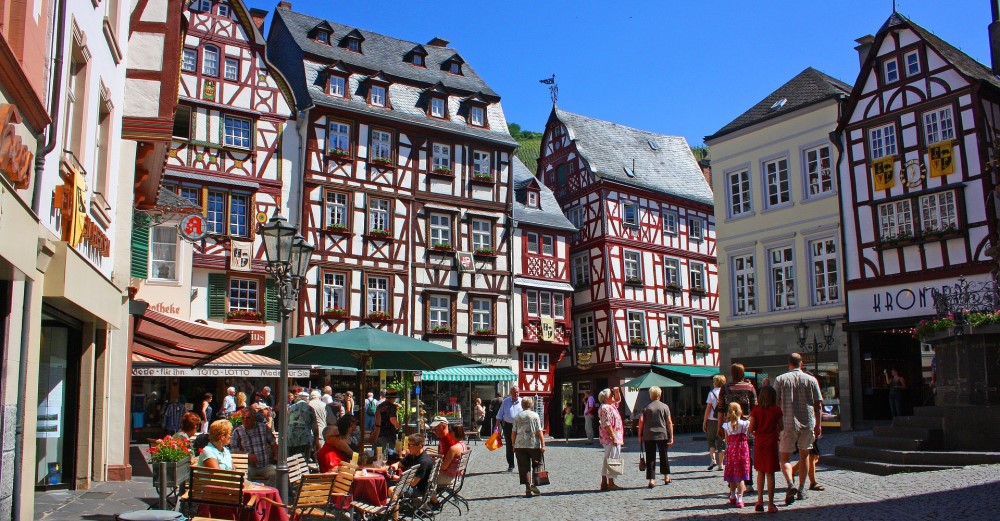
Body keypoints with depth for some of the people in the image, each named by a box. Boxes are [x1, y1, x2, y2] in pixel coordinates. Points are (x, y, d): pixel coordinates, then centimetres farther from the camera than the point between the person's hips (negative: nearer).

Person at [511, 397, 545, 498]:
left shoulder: (517, 416, 6)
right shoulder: (535, 415, 0)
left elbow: (513, 432, 5)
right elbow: (539, 431, -6)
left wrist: (513, 445, 13)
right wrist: (543, 444, -4)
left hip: (520, 445, 2)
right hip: (534, 444, -2)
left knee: (524, 467, 5)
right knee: (536, 464, 12)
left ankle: (527, 488, 0)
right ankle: (534, 484, 0)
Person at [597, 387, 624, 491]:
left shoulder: (611, 406, 15)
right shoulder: (606, 408, -16)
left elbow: (618, 400, 33)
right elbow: (607, 425, -22)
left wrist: (617, 392, 13)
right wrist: (614, 438, -23)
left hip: (607, 439, 11)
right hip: (611, 437, -11)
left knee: (607, 460, 12)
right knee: (612, 459, -8)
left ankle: (604, 483, 17)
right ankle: (611, 483, -5)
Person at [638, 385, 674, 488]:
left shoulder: (646, 407, 1)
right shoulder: (664, 406, 1)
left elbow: (641, 421, -5)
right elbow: (669, 422, -2)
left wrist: (640, 435, 1)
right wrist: (671, 436, 0)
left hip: (648, 436, 0)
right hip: (662, 435, 1)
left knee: (650, 458, 2)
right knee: (663, 456, 16)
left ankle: (651, 480, -3)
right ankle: (666, 477, 25)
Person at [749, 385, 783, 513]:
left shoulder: (756, 409, -5)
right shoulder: (777, 410, -7)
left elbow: (751, 428, -5)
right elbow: (780, 427, 0)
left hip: (759, 442, 2)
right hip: (771, 443, -2)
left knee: (760, 472, 15)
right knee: (770, 473, 2)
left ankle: (760, 501, 13)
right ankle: (770, 504, 4)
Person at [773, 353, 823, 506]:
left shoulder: (780, 379, -1)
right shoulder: (811, 380, 3)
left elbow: (775, 404, -3)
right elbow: (818, 405, 3)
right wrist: (818, 425, 10)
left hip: (788, 424, -2)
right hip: (808, 423, 2)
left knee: (785, 457, 5)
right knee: (804, 456, 18)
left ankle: (790, 485, -20)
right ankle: (801, 490, 21)